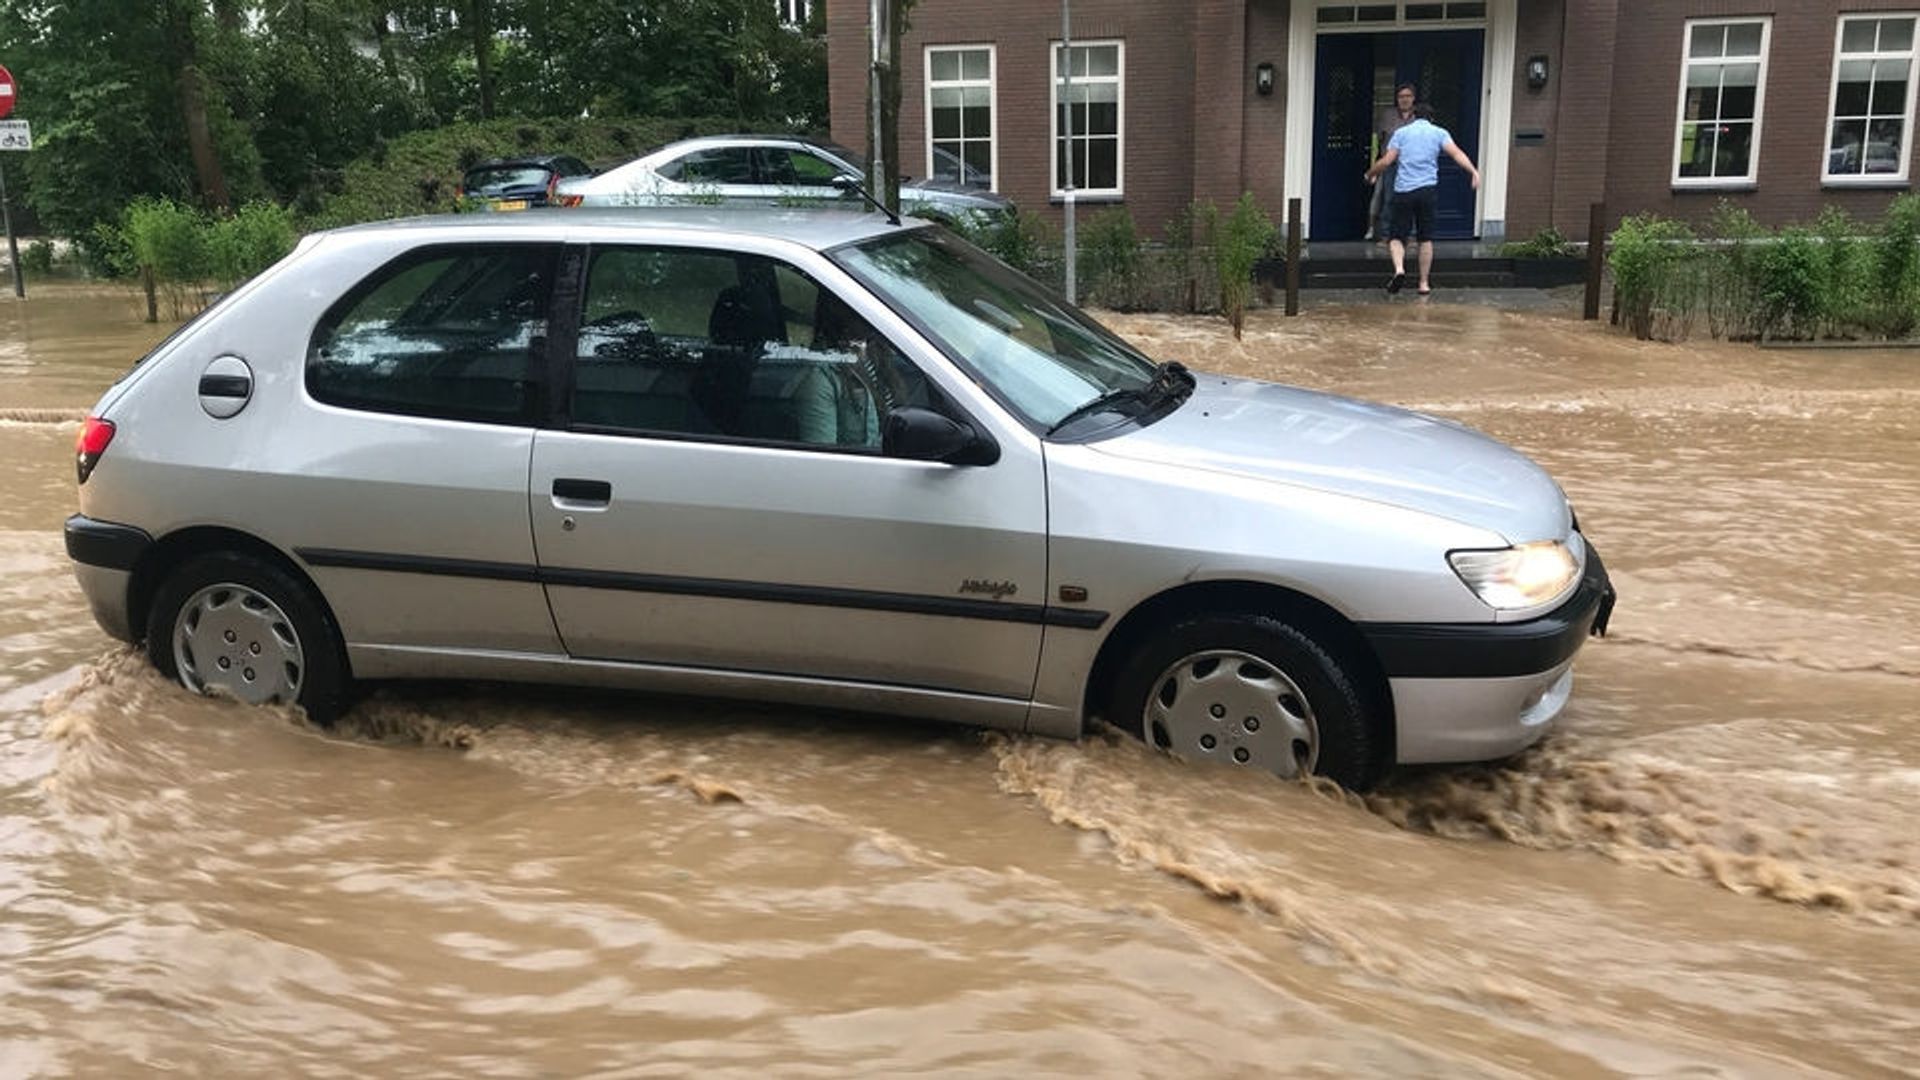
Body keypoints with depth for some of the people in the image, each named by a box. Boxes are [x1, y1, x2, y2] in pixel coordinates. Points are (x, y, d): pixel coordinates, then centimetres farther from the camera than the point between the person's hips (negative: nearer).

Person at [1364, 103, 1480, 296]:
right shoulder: (1439, 133, 10)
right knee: (1426, 238, 10)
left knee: (1396, 236, 5)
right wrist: (1473, 172, -12)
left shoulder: (1402, 132, 10)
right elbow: (1456, 153, -6)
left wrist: (1371, 174, 19)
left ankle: (1399, 269, -22)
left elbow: (1387, 160, 3)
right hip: (1428, 189, 1)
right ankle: (1424, 283, 11)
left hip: (1403, 190, -1)